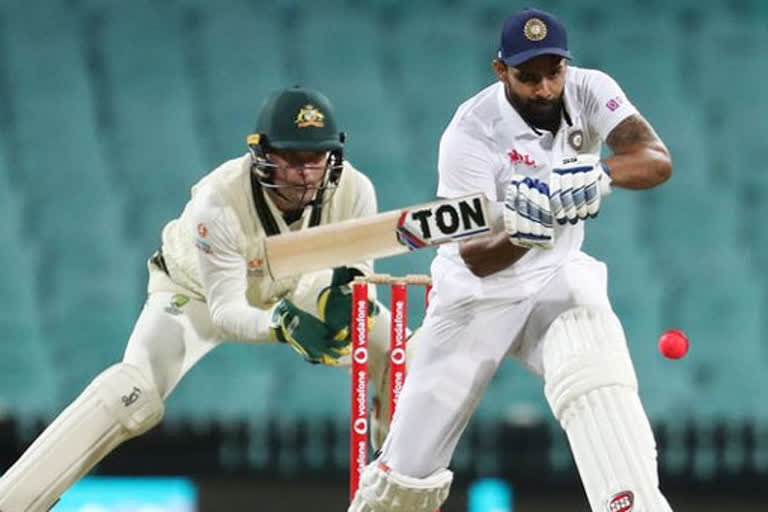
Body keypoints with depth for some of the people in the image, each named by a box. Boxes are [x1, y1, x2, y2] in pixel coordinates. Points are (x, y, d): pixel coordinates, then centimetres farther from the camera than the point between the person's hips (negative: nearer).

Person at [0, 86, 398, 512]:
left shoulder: (353, 191, -28)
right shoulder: (218, 200, -38)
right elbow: (225, 311, -34)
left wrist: (347, 296, -44)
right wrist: (282, 324, -55)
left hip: (293, 291, 4)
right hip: (199, 291, -4)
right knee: (133, 392, -28)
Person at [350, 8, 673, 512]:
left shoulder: (588, 91, -13)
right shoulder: (471, 133, -22)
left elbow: (657, 160, -27)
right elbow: (476, 259, -27)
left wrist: (601, 175, -48)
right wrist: (522, 233, -49)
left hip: (556, 279, 2)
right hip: (477, 295, -2)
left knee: (599, 377, -32)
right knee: (410, 470, 0)